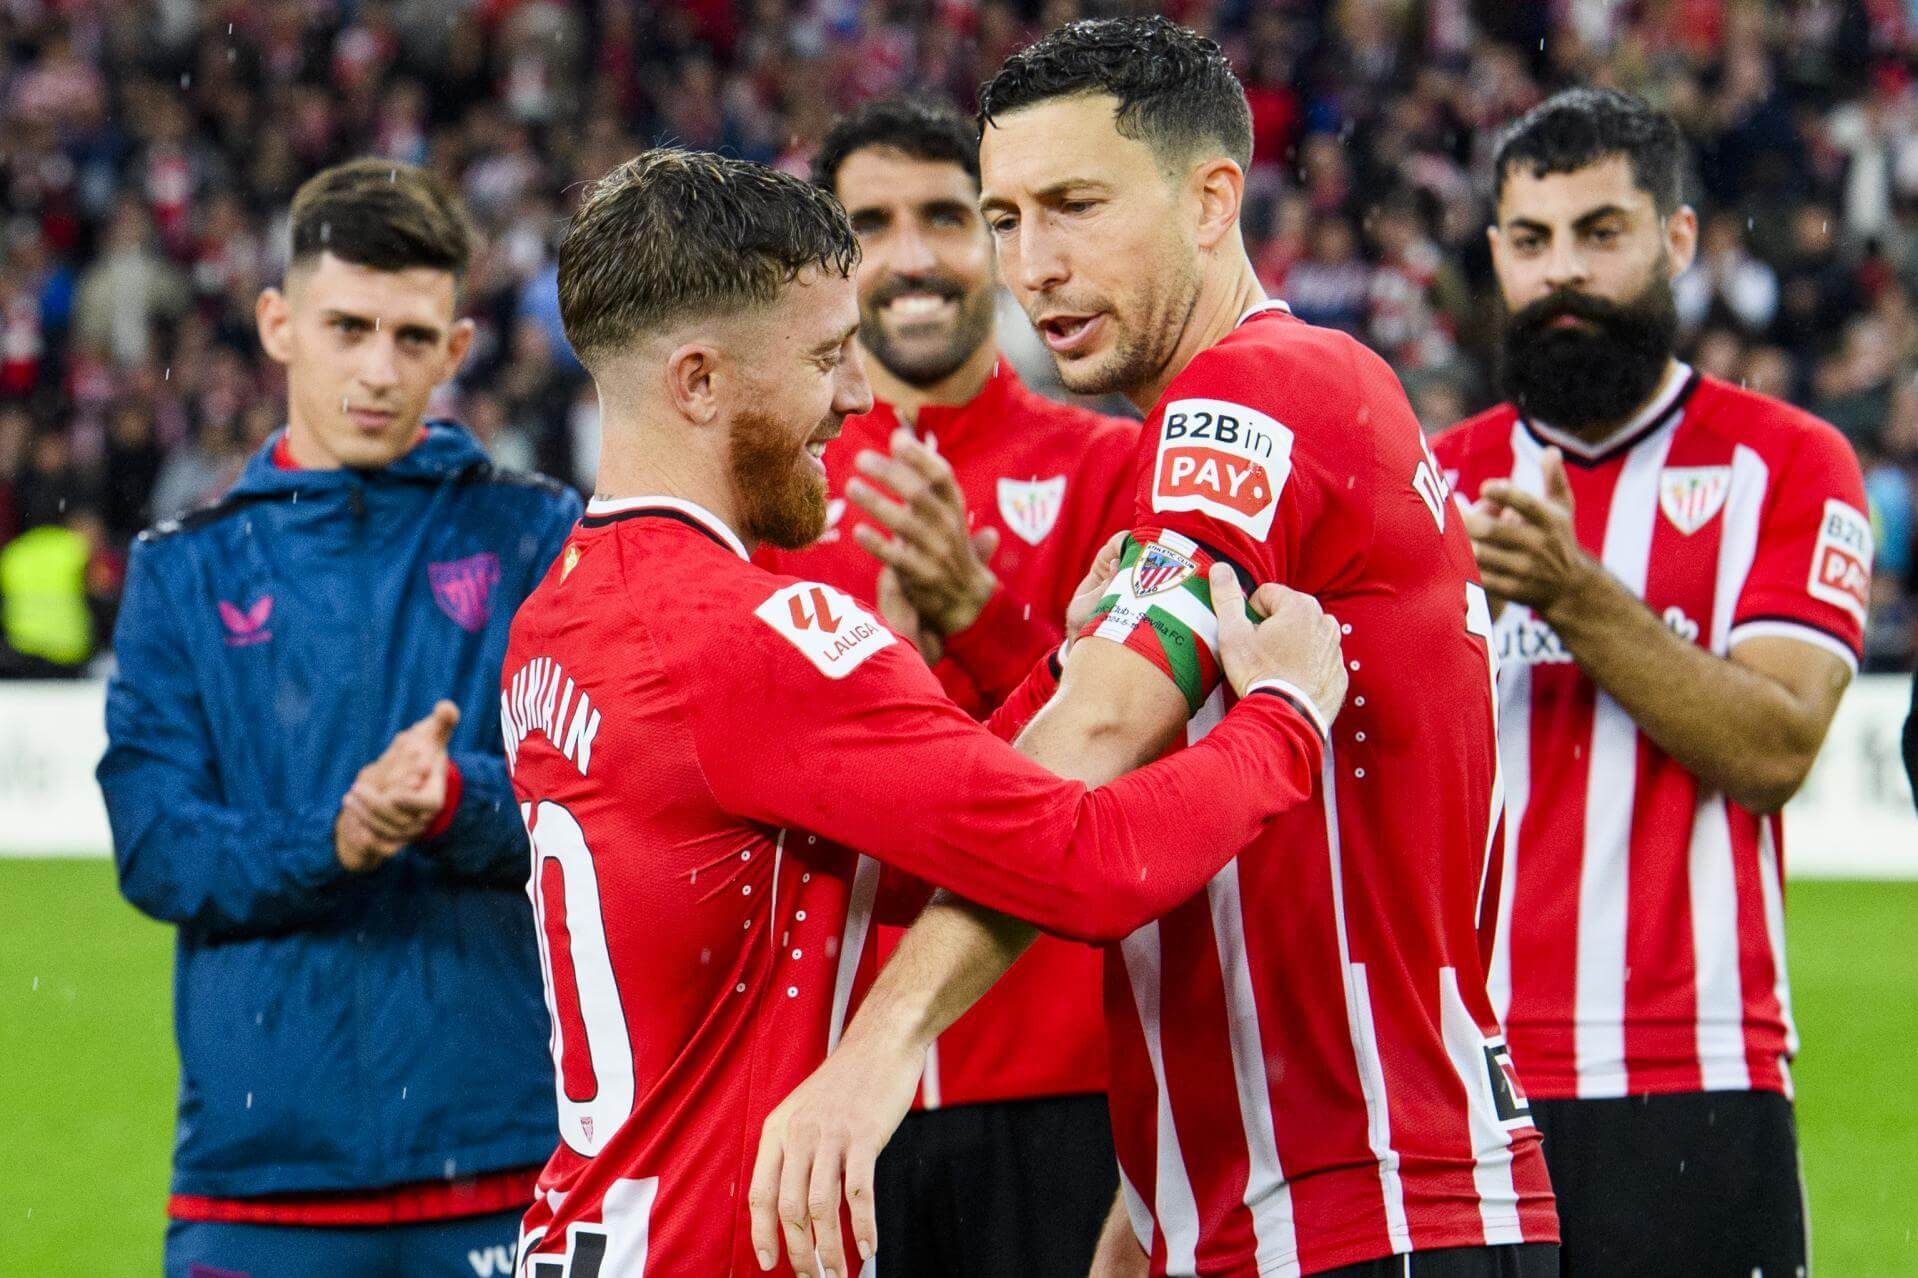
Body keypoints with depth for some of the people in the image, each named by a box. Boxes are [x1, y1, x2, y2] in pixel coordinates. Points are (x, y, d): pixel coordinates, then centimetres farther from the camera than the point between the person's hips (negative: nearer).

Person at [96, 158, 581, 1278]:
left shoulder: (538, 539, 8)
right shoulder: (186, 570, 12)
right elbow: (155, 848, 1)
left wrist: (456, 800, -23)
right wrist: (332, 842, -17)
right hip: (259, 1159, 1)